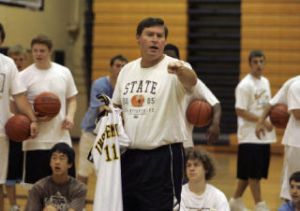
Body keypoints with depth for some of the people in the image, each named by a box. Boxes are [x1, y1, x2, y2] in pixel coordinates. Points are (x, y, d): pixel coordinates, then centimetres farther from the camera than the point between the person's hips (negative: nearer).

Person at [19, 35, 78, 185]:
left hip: (62, 139, 3)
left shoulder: (64, 72, 6)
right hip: (36, 141, -3)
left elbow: (71, 99, 15)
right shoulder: (24, 76, -4)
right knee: (36, 183, 2)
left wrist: (70, 116, -5)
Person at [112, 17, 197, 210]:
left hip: (162, 156, -6)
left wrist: (180, 70, -55)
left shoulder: (173, 68, -10)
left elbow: (191, 81, -33)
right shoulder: (127, 70, 9)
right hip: (128, 155, 6)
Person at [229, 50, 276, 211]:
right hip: (250, 136, -8)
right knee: (253, 173, -4)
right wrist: (263, 121, -19)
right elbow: (240, 111, -16)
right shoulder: (245, 85, -11)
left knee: (246, 173, 14)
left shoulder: (265, 82, 13)